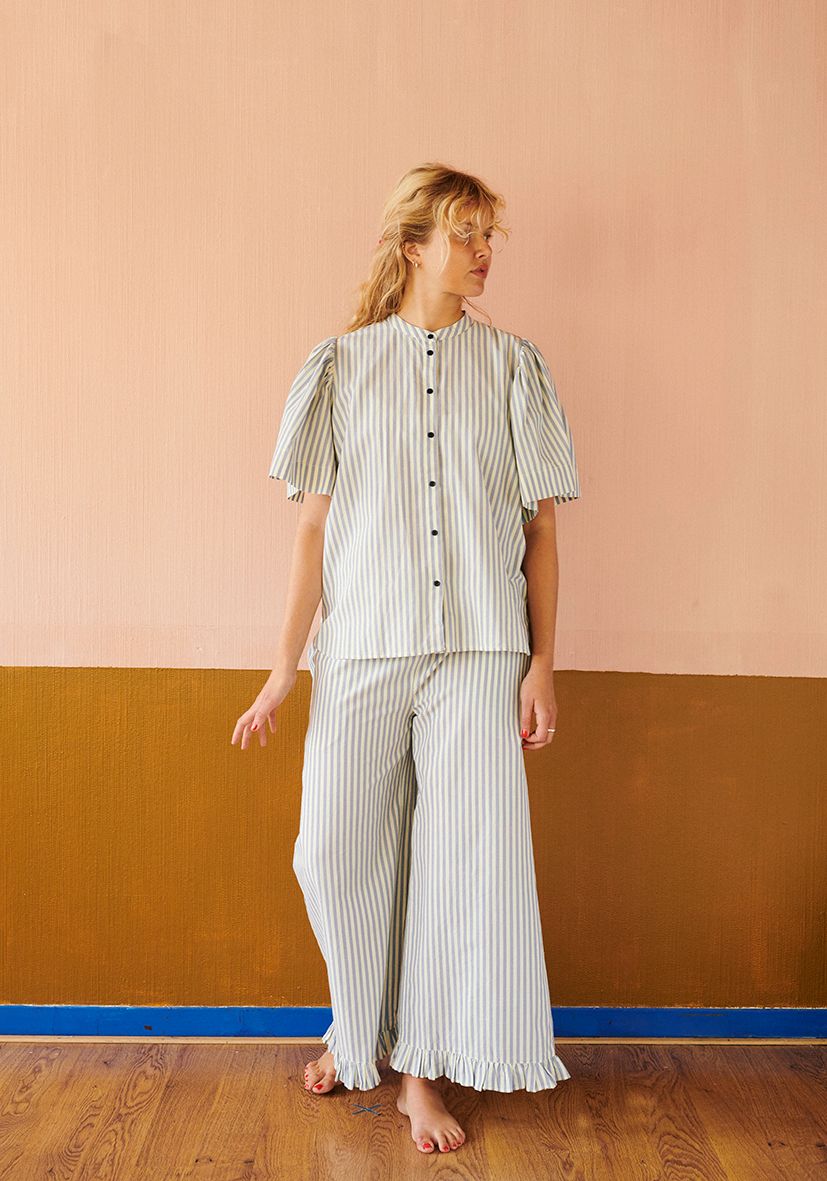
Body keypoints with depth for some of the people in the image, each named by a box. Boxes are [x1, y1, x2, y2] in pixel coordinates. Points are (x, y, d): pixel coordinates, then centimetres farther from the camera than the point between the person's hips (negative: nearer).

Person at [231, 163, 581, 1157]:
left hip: (478, 651, 0)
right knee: (338, 853, 3)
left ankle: (423, 1070, 18)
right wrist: (285, 667, 3)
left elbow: (540, 527, 7)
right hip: (360, 647, 0)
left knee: (463, 854, 0)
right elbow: (314, 526, 6)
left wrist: (542, 663, 0)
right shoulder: (342, 365, 8)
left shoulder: (513, 365, 9)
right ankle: (360, 1032, 30)